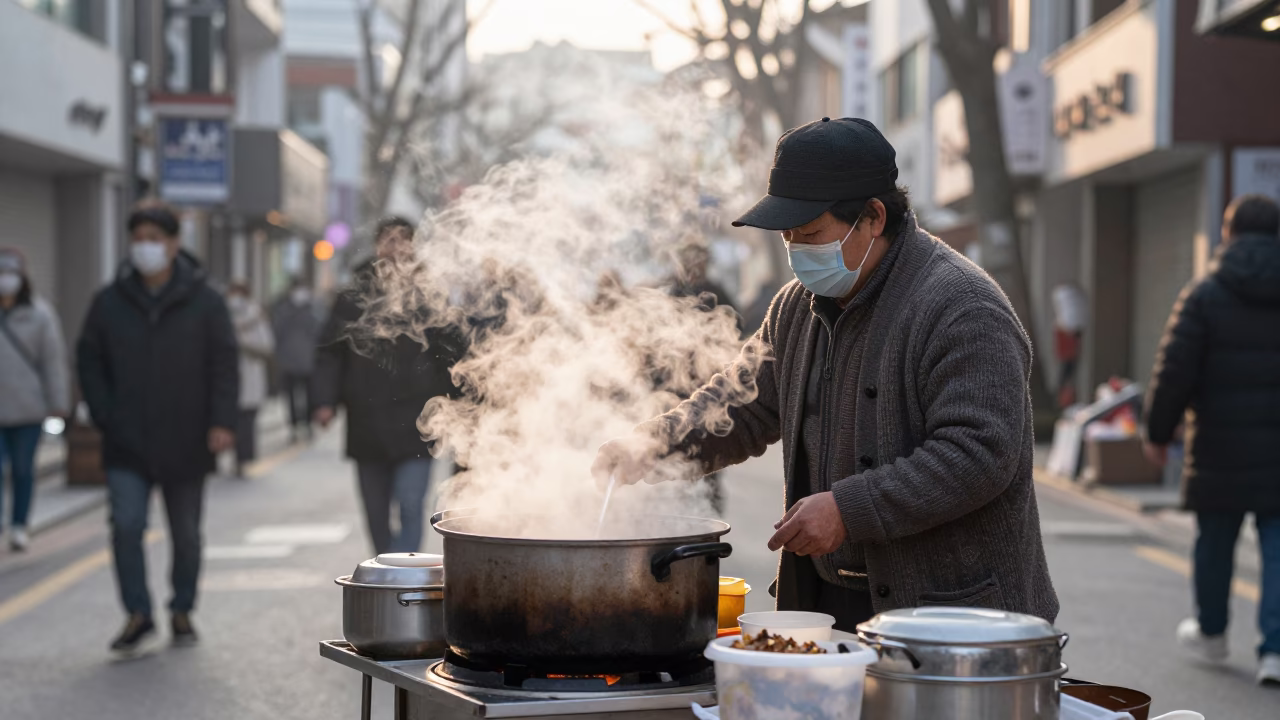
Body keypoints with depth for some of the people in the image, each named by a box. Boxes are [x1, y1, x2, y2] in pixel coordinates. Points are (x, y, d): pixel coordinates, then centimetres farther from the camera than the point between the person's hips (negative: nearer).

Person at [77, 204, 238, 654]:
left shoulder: (204, 302, -1)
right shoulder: (109, 302, 4)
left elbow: (224, 365, -4)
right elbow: (89, 361, 11)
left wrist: (221, 422, -16)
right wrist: (105, 417, -1)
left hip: (185, 446, -1)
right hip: (127, 447, 1)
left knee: (186, 533, 10)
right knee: (126, 525, -11)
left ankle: (182, 612, 26)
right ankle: (138, 614, 0)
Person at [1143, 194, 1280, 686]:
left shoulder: (1205, 295, -6)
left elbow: (1174, 371, -9)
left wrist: (1158, 432, 2)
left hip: (1222, 451, -1)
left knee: (1215, 541, 15)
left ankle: (1210, 631, 32)